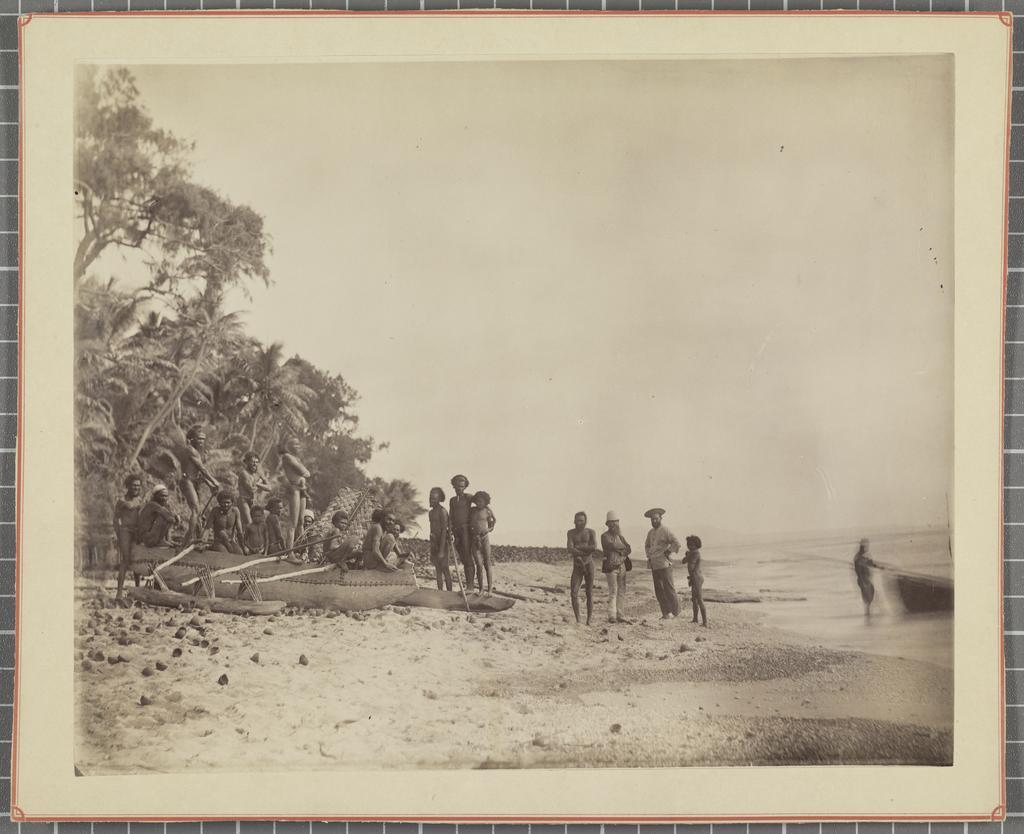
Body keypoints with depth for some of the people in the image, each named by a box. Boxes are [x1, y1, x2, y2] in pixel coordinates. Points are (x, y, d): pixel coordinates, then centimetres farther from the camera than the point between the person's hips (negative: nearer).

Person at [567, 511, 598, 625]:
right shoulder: (571, 533, 4)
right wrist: (584, 552, -18)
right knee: (573, 593, -12)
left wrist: (578, 548, -14)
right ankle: (577, 620, -5)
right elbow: (570, 549, -10)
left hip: (589, 565, -1)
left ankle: (589, 620, 6)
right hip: (577, 567, 1)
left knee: (589, 593, 0)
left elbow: (594, 547, -18)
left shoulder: (591, 532, -1)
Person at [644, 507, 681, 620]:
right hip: (654, 566, 7)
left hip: (664, 565, -7)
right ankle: (666, 612, 11)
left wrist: (668, 552, -10)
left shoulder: (665, 530, -7)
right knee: (659, 590, 6)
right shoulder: (650, 532, 16)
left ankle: (675, 612, 1)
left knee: (669, 588, -6)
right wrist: (649, 557, 18)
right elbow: (647, 546, 32)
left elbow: (676, 543, -15)